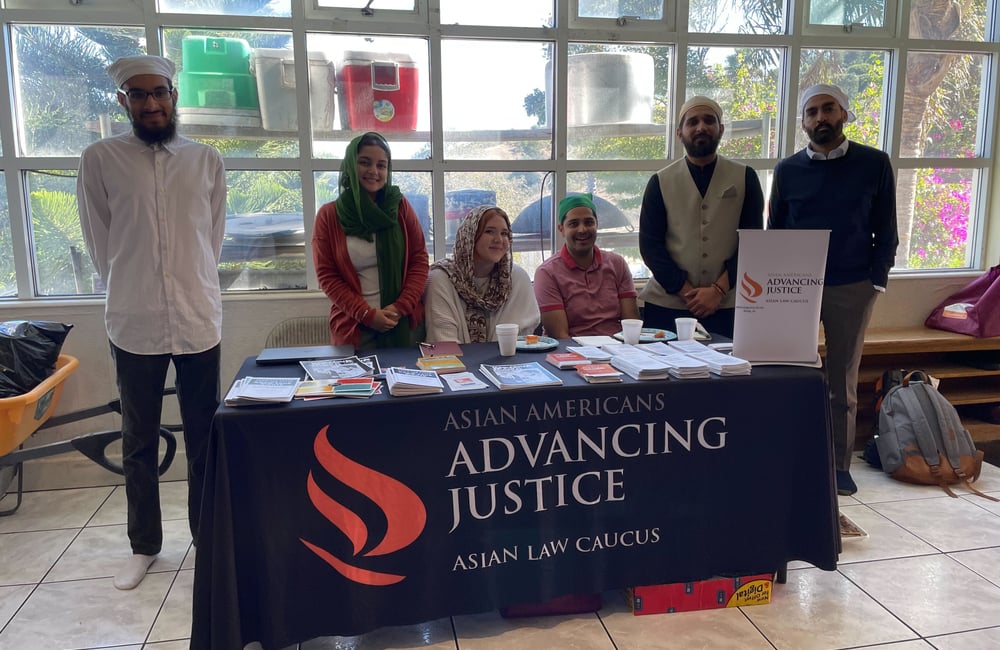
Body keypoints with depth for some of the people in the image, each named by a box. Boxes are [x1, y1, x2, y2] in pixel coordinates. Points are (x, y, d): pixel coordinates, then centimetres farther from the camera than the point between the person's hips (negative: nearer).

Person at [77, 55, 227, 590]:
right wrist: (131, 290, 9)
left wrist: (190, 286, 12)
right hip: (134, 323, 0)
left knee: (203, 440, 9)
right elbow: (100, 245, 6)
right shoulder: (100, 160, 0)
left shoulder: (207, 161, 4)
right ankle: (143, 546, 27)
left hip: (199, 321, 1)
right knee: (139, 443, 11)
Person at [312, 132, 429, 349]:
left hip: (405, 321, 1)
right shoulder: (328, 216, -1)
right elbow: (327, 275, -3)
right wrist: (367, 314, -13)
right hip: (354, 326, -1)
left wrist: (401, 306, -11)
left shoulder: (400, 206, 2)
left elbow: (419, 259, 2)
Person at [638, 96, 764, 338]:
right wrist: (686, 291, -11)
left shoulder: (744, 178, 6)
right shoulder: (661, 182, 4)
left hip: (727, 306, 1)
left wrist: (718, 290, -11)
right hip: (667, 305, 0)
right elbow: (650, 245, -2)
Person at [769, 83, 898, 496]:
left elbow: (885, 230, 3)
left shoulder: (874, 163, 1)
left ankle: (839, 464, 19)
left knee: (843, 378, 8)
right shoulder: (788, 170, 4)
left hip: (852, 288, -1)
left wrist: (876, 281, -5)